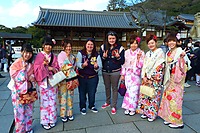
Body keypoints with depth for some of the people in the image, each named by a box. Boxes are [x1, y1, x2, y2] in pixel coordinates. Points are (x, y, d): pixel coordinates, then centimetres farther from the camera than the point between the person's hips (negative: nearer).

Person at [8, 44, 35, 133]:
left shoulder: (30, 64, 2)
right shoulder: (16, 63, -14)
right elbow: (14, 77, -17)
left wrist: (31, 78, -9)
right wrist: (23, 69, -23)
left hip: (28, 90, 5)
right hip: (18, 91, -5)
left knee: (29, 110, 16)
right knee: (20, 111, 5)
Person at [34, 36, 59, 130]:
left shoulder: (54, 56, 8)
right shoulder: (39, 56, -2)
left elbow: (57, 68, 7)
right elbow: (36, 69, -8)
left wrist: (51, 68, -12)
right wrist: (44, 65, -22)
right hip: (43, 82, -3)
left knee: (52, 101, 10)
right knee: (44, 102, 4)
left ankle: (52, 120, 25)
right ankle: (44, 121, 19)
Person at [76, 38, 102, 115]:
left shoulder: (97, 55, -1)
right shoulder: (80, 53, -5)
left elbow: (100, 67, -8)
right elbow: (78, 64, -16)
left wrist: (96, 67, -30)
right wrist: (83, 65, -36)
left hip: (93, 78, 1)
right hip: (82, 77, -1)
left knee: (92, 93, 14)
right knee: (82, 93, 12)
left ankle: (92, 106, 38)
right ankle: (82, 107, 33)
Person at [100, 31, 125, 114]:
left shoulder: (120, 48, -6)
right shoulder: (103, 47, 0)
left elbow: (122, 62, -5)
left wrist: (118, 57, -24)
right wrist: (104, 57, -18)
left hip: (115, 72, -3)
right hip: (105, 71, 3)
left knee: (114, 88, 7)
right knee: (107, 87, 18)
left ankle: (114, 106, 21)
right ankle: (107, 102, 40)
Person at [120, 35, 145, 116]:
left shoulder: (141, 53, -3)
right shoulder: (126, 52, 5)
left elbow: (141, 65, -6)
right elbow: (124, 64, 8)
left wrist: (138, 58, -21)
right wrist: (122, 74, 7)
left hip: (136, 75, -2)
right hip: (128, 75, 2)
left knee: (134, 91, 0)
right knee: (128, 90, 6)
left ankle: (133, 108, 18)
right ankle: (127, 107, 20)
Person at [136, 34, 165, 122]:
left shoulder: (160, 52, -5)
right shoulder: (147, 54, 14)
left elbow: (159, 67, -12)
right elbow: (144, 66, 10)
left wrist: (150, 78, -12)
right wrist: (143, 77, -3)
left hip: (155, 78, -5)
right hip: (146, 78, 6)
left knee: (153, 96, 1)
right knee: (144, 94, 7)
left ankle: (152, 114, 15)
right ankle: (145, 112, 22)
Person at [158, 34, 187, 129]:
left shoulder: (179, 51, -10)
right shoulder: (168, 53, 12)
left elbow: (182, 67, -20)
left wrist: (182, 57, -36)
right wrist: (166, 79, 13)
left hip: (177, 77, -7)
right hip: (170, 78, 7)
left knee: (175, 98, -2)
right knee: (168, 97, 11)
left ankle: (178, 122, 12)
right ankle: (170, 118, 25)